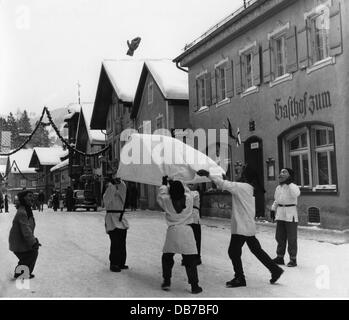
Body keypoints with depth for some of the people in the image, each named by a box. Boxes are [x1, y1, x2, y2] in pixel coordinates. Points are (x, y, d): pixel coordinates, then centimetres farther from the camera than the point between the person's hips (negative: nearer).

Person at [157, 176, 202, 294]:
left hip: (172, 231, 0)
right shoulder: (189, 199, -3)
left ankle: (166, 281, 21)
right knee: (190, 260, 4)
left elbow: (160, 196, 18)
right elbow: (187, 191, 19)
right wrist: (177, 183, 28)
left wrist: (164, 184, 31)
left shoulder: (167, 201, -3)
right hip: (186, 231, 0)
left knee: (167, 258, 19)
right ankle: (194, 285, 5)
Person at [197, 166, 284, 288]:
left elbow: (223, 184, -21)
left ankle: (240, 279, 11)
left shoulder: (241, 187, -16)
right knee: (256, 250, 15)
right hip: (249, 227, 9)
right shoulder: (248, 188, 13)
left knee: (233, 252, 2)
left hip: (241, 227, -9)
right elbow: (228, 185, 18)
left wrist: (208, 174, -18)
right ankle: (275, 270, 19)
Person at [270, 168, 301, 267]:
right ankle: (280, 257, 23)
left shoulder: (293, 186, -10)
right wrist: (272, 209, 19)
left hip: (290, 214, -7)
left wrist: (290, 183, -26)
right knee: (280, 237, 12)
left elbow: (296, 194, -33)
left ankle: (293, 259, 7)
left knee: (291, 238, -1)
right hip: (280, 214, 7)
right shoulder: (278, 188, 10)